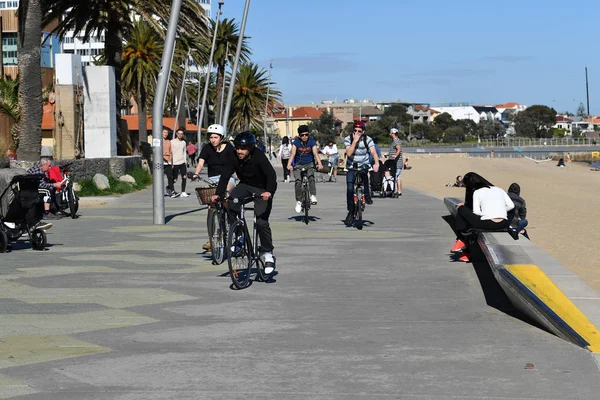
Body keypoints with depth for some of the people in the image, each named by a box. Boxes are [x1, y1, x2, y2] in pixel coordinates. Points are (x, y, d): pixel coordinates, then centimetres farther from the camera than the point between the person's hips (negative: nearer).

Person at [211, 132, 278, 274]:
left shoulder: (259, 157, -26)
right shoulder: (234, 157, -14)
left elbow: (271, 174, -36)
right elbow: (225, 175, -16)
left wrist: (268, 191, -53)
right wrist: (218, 194, -28)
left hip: (262, 190, -4)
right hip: (245, 186, 4)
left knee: (261, 222, -16)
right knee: (232, 202, -27)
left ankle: (268, 254, -1)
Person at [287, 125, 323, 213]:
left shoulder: (312, 142, -8)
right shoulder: (296, 142, -9)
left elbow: (315, 153, -17)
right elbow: (292, 154, -19)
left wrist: (319, 164, -35)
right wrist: (289, 165, -36)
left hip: (309, 164, 0)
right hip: (298, 165, 0)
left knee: (311, 177, -28)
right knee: (298, 181, -19)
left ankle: (313, 196, -23)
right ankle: (298, 201, -7)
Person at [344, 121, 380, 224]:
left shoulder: (368, 140, -11)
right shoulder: (348, 139, -9)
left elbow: (373, 152, -25)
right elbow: (349, 153, -22)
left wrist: (376, 163, -43)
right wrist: (355, 140, -28)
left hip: (364, 166, 1)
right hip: (351, 168, -1)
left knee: (364, 173, -31)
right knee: (349, 189, -13)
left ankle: (367, 196, -10)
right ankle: (351, 211, -2)